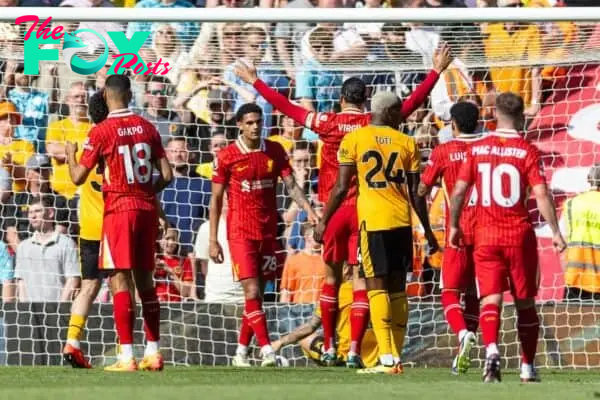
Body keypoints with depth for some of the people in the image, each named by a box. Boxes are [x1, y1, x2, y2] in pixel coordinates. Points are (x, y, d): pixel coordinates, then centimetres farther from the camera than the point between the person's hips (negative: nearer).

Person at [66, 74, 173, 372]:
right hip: (147, 209, 5)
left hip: (119, 209, -5)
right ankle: (153, 352, 15)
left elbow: (78, 177, -7)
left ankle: (127, 356, -11)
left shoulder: (101, 132, -9)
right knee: (145, 280, 13)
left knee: (119, 280, -5)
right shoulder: (147, 128, 5)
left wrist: (70, 155, 13)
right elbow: (166, 175, 5)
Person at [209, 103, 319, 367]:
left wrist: (308, 209, -16)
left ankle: (241, 351, 16)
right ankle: (266, 349, -17)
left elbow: (291, 185, 4)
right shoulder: (227, 156, -3)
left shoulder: (275, 151, 5)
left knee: (257, 293, 6)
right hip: (240, 232, -4)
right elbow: (216, 199, 0)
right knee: (252, 291, -13)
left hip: (268, 232, 4)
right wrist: (213, 240, -3)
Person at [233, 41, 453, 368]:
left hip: (334, 207, 1)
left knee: (332, 277, 13)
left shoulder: (328, 123, -3)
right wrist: (436, 71, 13)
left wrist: (254, 81, 13)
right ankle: (355, 350, -7)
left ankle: (329, 347, 15)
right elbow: (414, 101, 4)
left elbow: (285, 106, 3)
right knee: (360, 279, 0)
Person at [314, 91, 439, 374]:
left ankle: (387, 358, -15)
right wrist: (428, 231, 15)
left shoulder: (354, 140, 1)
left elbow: (341, 187, -2)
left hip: (372, 221, -3)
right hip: (402, 222, 3)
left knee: (377, 286, -4)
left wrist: (323, 221, 7)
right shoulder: (407, 143, 7)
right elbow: (416, 193, 7)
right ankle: (396, 355, 10)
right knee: (397, 288, 10)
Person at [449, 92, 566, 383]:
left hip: (486, 236, 1)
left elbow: (459, 191, 3)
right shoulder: (527, 151, -5)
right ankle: (528, 367, 17)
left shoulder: (477, 149, 2)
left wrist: (454, 226, 15)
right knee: (525, 302, 11)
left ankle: (491, 349, -30)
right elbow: (541, 194, -11)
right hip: (519, 235, -1)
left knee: (490, 299, -4)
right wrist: (555, 231, -6)